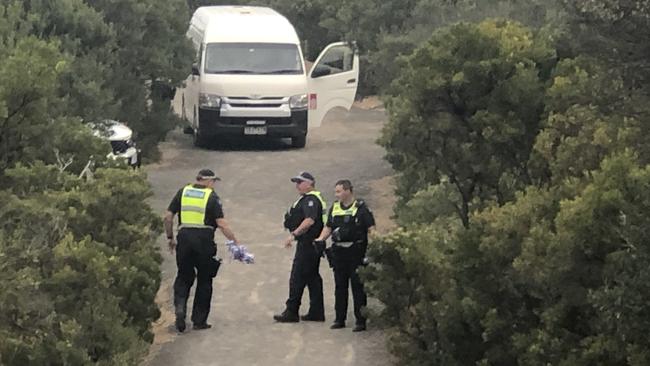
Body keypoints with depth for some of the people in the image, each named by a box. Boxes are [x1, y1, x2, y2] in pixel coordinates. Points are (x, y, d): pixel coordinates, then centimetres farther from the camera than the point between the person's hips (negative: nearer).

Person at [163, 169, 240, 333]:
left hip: (184, 238, 3)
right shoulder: (211, 196, 0)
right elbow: (221, 223, -8)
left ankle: (180, 307, -10)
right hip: (204, 239, -3)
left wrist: (170, 238, 17)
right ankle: (199, 320, 12)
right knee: (204, 280, 10)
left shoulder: (183, 192, 9)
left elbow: (168, 216, 6)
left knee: (184, 277, 14)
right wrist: (235, 241, -3)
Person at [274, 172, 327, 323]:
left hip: (308, 244, -11)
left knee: (297, 279, -8)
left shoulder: (311, 200, -15)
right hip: (309, 244, 11)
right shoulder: (307, 199, 19)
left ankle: (291, 313, -6)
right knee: (313, 278, 12)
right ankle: (317, 312, 15)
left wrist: (294, 234, -28)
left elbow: (310, 220, -27)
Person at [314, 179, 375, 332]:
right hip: (338, 253, 6)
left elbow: (371, 229, -7)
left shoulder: (361, 208, -4)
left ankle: (361, 321, -1)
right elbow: (328, 227, 20)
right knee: (340, 286, 10)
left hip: (356, 252, -6)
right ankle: (340, 319, 17)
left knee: (358, 287, -4)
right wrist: (321, 239, 1)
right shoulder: (334, 208, 14)